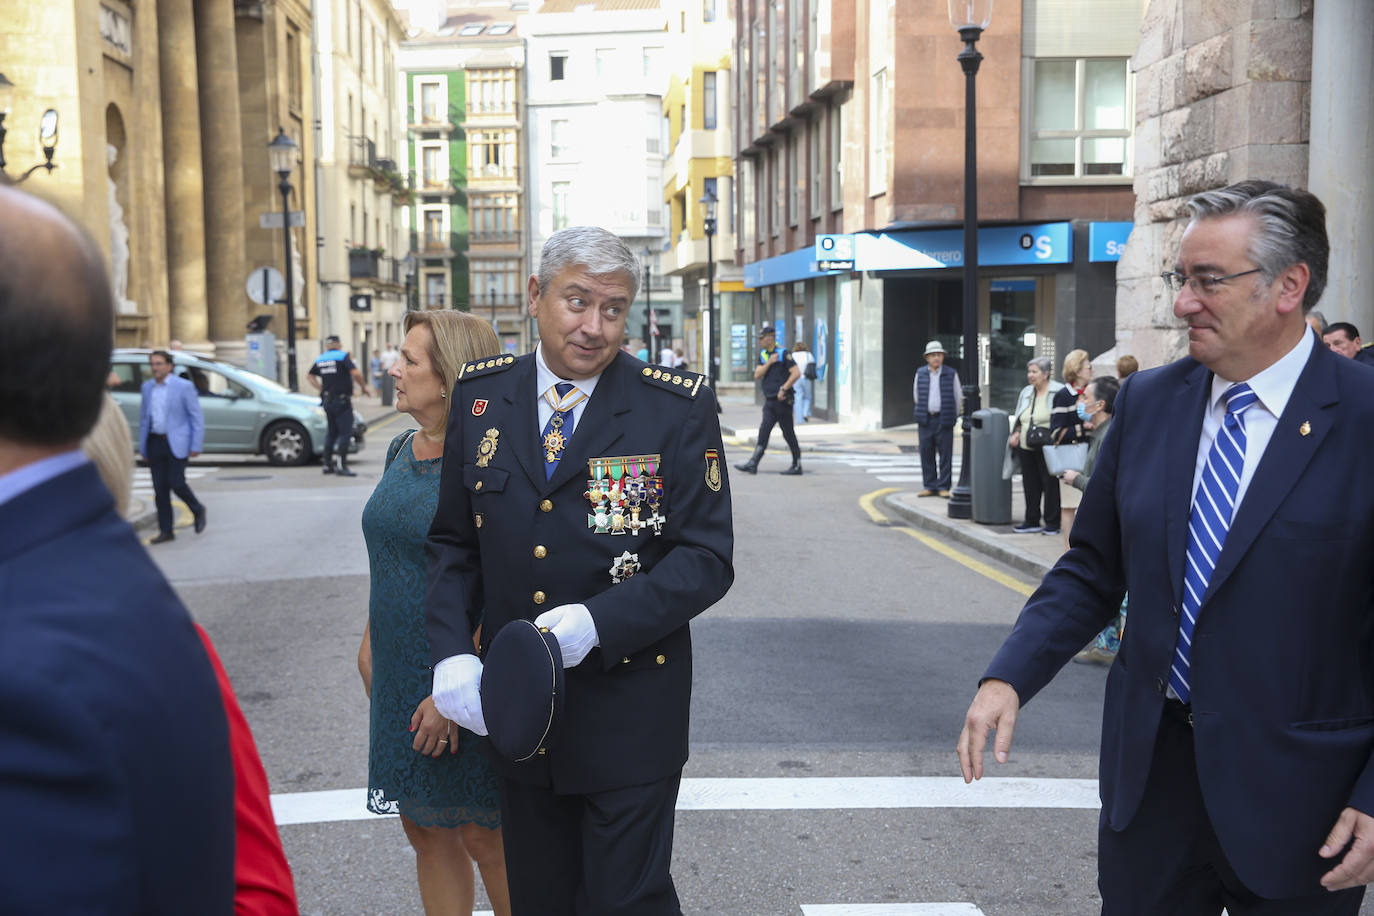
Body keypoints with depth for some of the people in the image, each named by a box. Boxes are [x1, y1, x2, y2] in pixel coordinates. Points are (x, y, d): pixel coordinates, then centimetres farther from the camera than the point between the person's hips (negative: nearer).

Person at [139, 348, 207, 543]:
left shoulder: (184, 387, -5)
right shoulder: (147, 387, 10)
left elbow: (197, 418, -5)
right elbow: (143, 418, 16)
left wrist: (196, 446, -10)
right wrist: (143, 447, 13)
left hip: (176, 443, -5)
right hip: (154, 443, 5)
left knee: (176, 483, -12)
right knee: (160, 488, 3)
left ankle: (197, 510, 16)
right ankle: (165, 532, 10)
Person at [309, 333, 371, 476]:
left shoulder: (320, 359, 12)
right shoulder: (343, 356, -8)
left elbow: (310, 376, 22)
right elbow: (356, 373, -20)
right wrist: (364, 387, -6)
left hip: (327, 401, 7)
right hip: (342, 400, -7)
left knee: (332, 432, 17)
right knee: (345, 432, -5)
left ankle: (327, 464, 17)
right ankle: (342, 466, -11)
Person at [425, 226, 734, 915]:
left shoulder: (678, 407, -8)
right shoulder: (480, 395, 2)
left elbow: (708, 557, -10)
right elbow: (452, 542, 8)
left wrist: (597, 622, -23)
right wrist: (451, 653, -8)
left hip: (628, 715, -4)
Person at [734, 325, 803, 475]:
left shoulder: (783, 354, -9)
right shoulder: (763, 355, 13)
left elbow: (796, 373, -16)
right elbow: (757, 375, 3)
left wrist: (784, 389, -18)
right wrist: (769, 363, -9)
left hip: (782, 401, -7)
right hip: (769, 401, 7)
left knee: (788, 433, 0)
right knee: (763, 432, 2)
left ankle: (797, 466, 8)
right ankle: (752, 464, -2)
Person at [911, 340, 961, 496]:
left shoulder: (951, 374, 2)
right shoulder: (920, 374, 6)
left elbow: (958, 397, 10)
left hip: (944, 421, -2)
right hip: (925, 420, 2)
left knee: (945, 455, -2)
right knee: (927, 454, 4)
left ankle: (943, 487, 3)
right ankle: (930, 486, 11)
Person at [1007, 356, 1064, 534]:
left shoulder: (1058, 392, -7)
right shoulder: (1026, 393, 16)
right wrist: (1016, 433, 10)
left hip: (1047, 449, -7)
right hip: (1026, 448, 7)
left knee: (1050, 484, -1)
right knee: (1030, 484, 10)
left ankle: (1052, 523, 7)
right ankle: (1032, 521, 19)